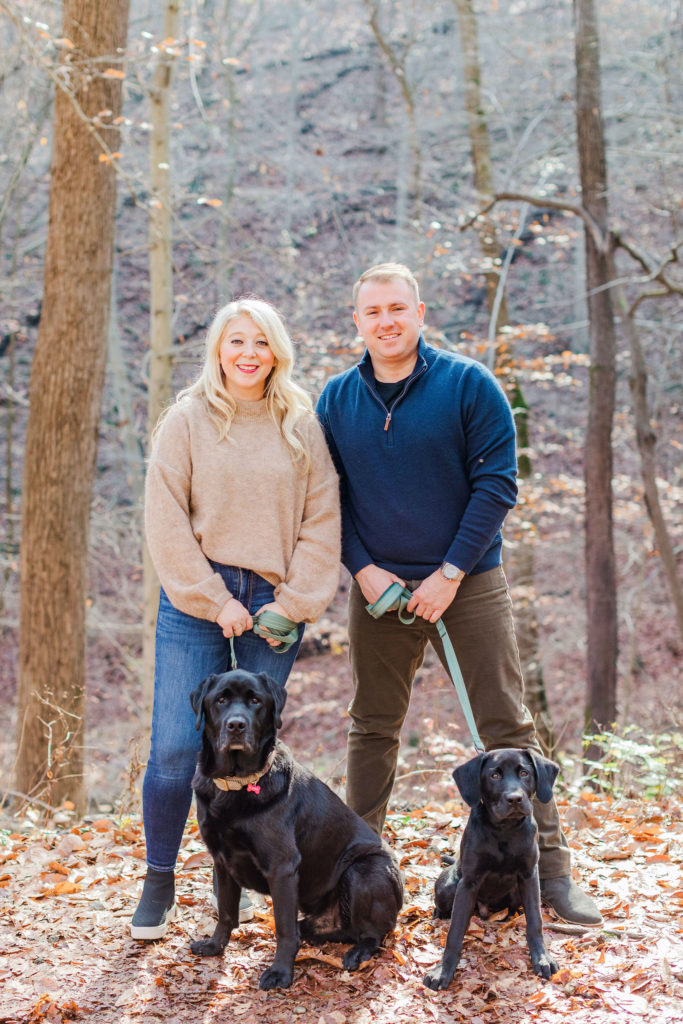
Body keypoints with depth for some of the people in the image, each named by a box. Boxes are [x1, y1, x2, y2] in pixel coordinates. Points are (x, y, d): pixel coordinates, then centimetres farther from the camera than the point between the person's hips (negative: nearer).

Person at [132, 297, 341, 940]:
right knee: (175, 748, -6)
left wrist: (292, 603, -4)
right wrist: (215, 600, -8)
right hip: (196, 602, -1)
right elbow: (166, 519, -2)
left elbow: (321, 522, 6)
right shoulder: (187, 420, 2)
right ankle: (158, 881, 11)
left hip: (274, 604, 2)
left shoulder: (302, 427, 7)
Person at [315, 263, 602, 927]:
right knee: (371, 728, 9)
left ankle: (551, 871, 4)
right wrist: (363, 568, -7)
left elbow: (496, 484, -6)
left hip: (467, 584, -2)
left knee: (507, 727, -2)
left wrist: (449, 574, -12)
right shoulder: (336, 399, 5)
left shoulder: (469, 385, -4)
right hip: (378, 586, 3)